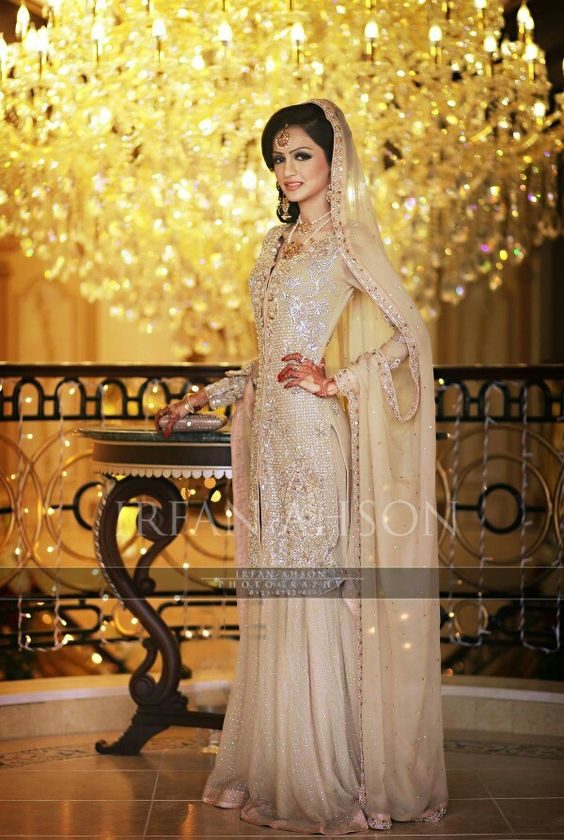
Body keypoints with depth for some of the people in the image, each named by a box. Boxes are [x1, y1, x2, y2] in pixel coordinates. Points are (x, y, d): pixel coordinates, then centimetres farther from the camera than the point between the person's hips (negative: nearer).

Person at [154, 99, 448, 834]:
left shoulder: (348, 242, -4)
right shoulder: (279, 244, 17)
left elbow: (409, 335, -11)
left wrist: (337, 383, -17)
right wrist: (204, 399, 19)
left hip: (318, 441, -7)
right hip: (274, 440, 7)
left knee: (315, 597, -6)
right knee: (274, 600, 8)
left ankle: (329, 779, 3)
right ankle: (278, 768, 15)